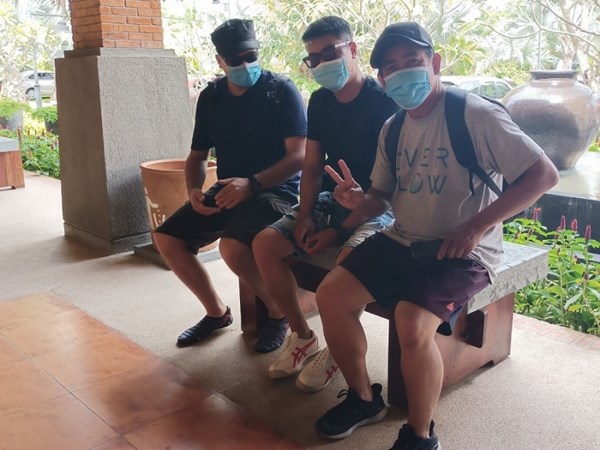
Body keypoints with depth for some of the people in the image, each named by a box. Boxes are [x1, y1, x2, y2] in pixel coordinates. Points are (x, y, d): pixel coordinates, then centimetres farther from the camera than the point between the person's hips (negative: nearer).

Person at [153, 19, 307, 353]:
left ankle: (279, 313, -4)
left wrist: (252, 183, -29)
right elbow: (198, 155, 16)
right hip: (228, 191, 7)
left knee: (233, 246, -32)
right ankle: (217, 311, 14)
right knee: (167, 238, -5)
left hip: (275, 190, -6)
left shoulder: (282, 91, -9)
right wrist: (194, 190, -6)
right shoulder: (211, 97, 8)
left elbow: (299, 156, -17)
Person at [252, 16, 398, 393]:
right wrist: (305, 216, -6)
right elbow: (313, 167, 10)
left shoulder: (384, 102, -13)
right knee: (265, 245, -12)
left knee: (348, 259, -36)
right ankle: (302, 336, 4)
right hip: (331, 201, 7)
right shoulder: (320, 101, 7)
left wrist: (339, 229, -17)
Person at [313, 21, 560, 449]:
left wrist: (476, 226, -21)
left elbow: (545, 174, -16)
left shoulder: (476, 115, -14)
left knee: (413, 325, -30)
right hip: (402, 241, 7)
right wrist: (360, 202, -8)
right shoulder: (393, 128, 8)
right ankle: (364, 398, 15)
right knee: (331, 294, -5)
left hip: (462, 252, -7)